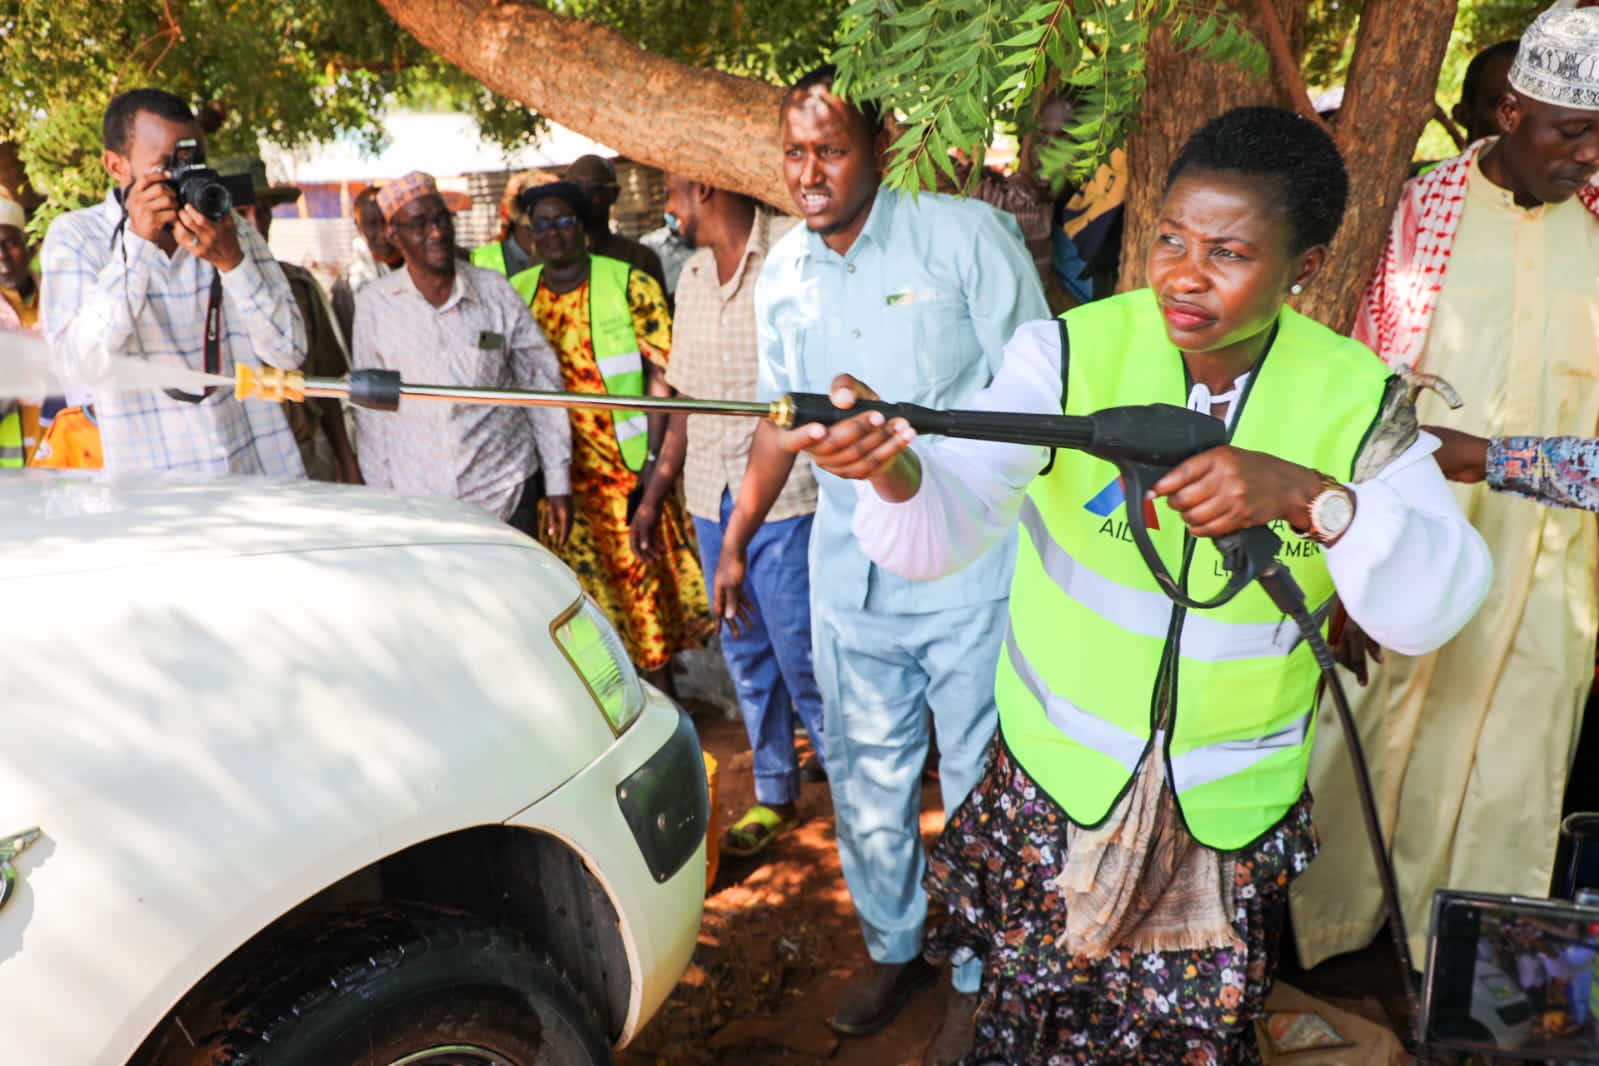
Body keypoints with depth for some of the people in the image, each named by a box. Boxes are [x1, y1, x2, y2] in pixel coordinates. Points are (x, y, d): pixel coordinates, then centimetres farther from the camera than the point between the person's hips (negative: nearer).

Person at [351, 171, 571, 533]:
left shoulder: (496, 292, -1)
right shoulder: (373, 304, 0)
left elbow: (541, 385, 3)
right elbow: (370, 408, 6)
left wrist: (558, 484, 2)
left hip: (505, 498, 0)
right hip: (415, 503, 0)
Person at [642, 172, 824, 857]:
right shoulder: (692, 276, 14)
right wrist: (654, 495, 18)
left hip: (785, 496, -7)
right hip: (711, 498, 7)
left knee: (802, 655, -3)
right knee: (745, 655, 14)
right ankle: (775, 795, 30)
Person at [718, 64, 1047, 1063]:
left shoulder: (966, 234, -9)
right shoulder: (783, 272, 7)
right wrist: (738, 538, 19)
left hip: (970, 564, -4)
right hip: (849, 568, 5)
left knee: (979, 781, 8)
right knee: (865, 773, 15)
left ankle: (981, 974, 31)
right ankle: (893, 948, 39)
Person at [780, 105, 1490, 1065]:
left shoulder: (1358, 399, -8)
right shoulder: (1072, 353, -15)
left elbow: (1436, 610, -18)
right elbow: (946, 529, -27)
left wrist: (1310, 496, -35)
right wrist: (896, 472, -51)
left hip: (1236, 806, 2)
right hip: (1057, 779, -1)